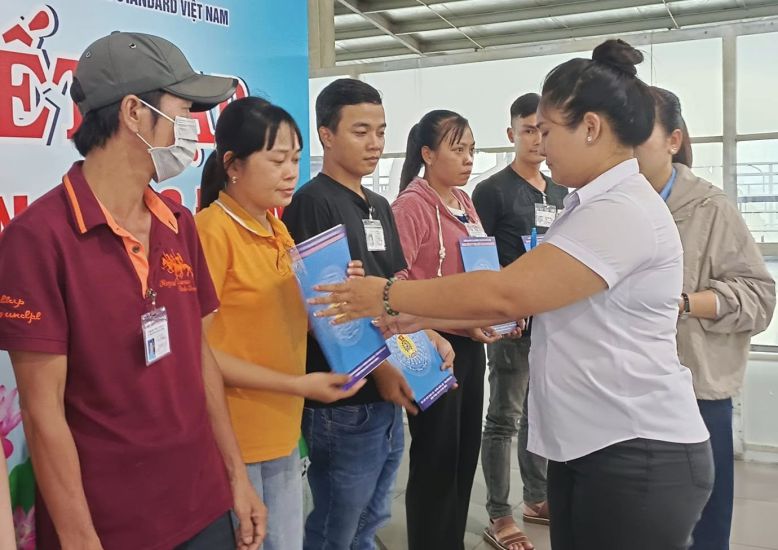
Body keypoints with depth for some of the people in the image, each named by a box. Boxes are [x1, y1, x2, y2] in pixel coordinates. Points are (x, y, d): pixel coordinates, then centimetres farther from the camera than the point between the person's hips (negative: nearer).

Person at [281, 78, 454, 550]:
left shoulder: (379, 207, 13)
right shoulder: (310, 204, -11)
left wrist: (430, 337, 1)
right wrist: (377, 367, -19)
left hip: (388, 397, 8)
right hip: (344, 402, -7)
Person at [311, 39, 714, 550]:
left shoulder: (623, 211, -20)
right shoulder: (597, 205, 14)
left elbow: (503, 293, -26)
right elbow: (521, 296, 13)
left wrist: (388, 295, -16)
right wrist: (415, 316, 7)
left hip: (638, 453, -9)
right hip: (587, 444, 9)